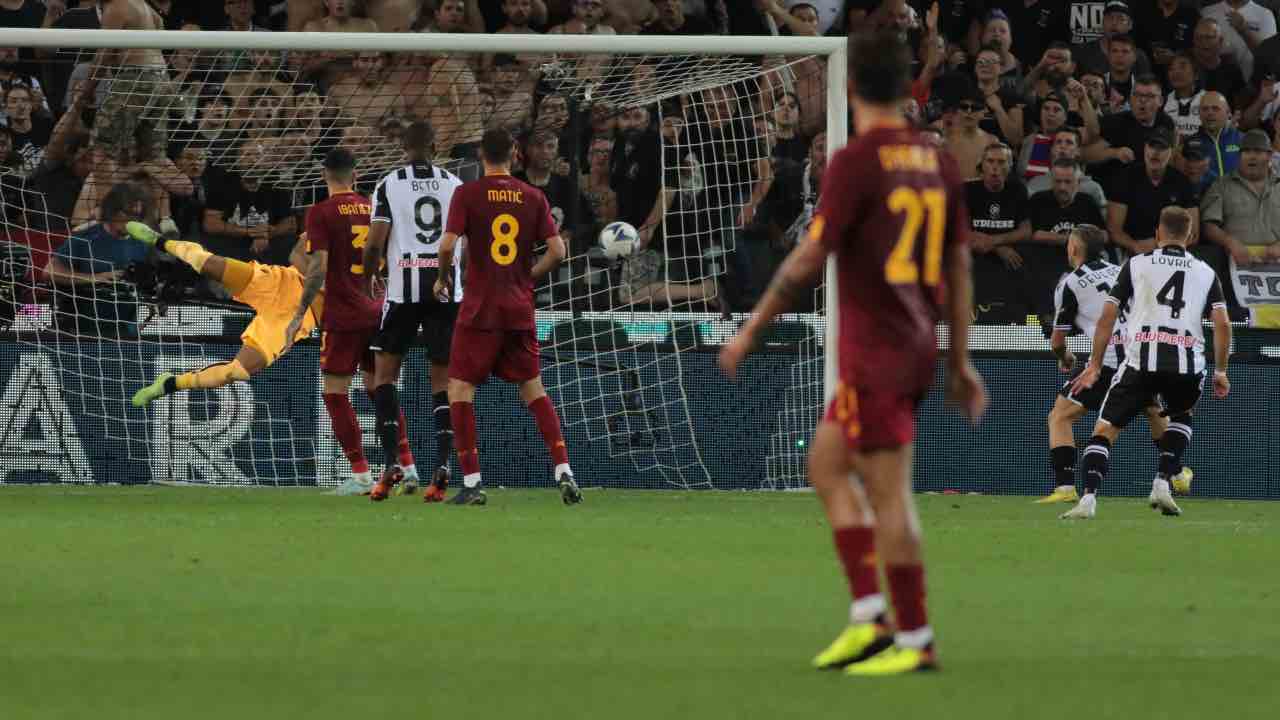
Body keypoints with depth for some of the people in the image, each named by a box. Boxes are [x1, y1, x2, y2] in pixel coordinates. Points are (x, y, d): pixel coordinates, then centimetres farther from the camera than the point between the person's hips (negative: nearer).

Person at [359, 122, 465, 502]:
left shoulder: (390, 184, 0)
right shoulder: (455, 185, 7)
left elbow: (375, 242, -6)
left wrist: (366, 281, 11)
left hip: (403, 288, -2)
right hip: (446, 290, 2)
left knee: (384, 372, 8)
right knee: (443, 379, 6)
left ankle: (392, 464, -6)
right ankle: (442, 469, -7)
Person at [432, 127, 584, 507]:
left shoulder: (467, 194, -6)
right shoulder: (533, 197, 4)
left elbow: (447, 245, -15)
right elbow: (557, 251, -1)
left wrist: (443, 277, 4)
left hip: (479, 308, -4)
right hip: (520, 310, 4)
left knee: (460, 390, 3)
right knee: (534, 390, 13)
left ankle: (472, 482, -5)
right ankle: (563, 471, 2)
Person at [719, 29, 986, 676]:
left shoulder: (855, 162, -13)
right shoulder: (937, 163, 8)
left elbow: (809, 260, -13)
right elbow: (959, 265, 12)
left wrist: (751, 331, -3)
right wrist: (960, 364, 18)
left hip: (874, 352, -8)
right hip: (917, 349, 8)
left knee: (889, 495, -4)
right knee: (825, 465, 17)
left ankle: (915, 641, -2)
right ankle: (868, 618, 12)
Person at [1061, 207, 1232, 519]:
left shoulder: (1136, 265, 13)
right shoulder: (1206, 273, 17)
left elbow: (1107, 317, 9)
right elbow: (1222, 323, 7)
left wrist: (1095, 366, 14)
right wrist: (1220, 372, 16)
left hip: (1141, 359, -2)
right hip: (1187, 362, 2)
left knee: (1105, 429, 4)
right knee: (1181, 417, 32)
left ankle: (1089, 498, -17)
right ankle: (1162, 484, 13)